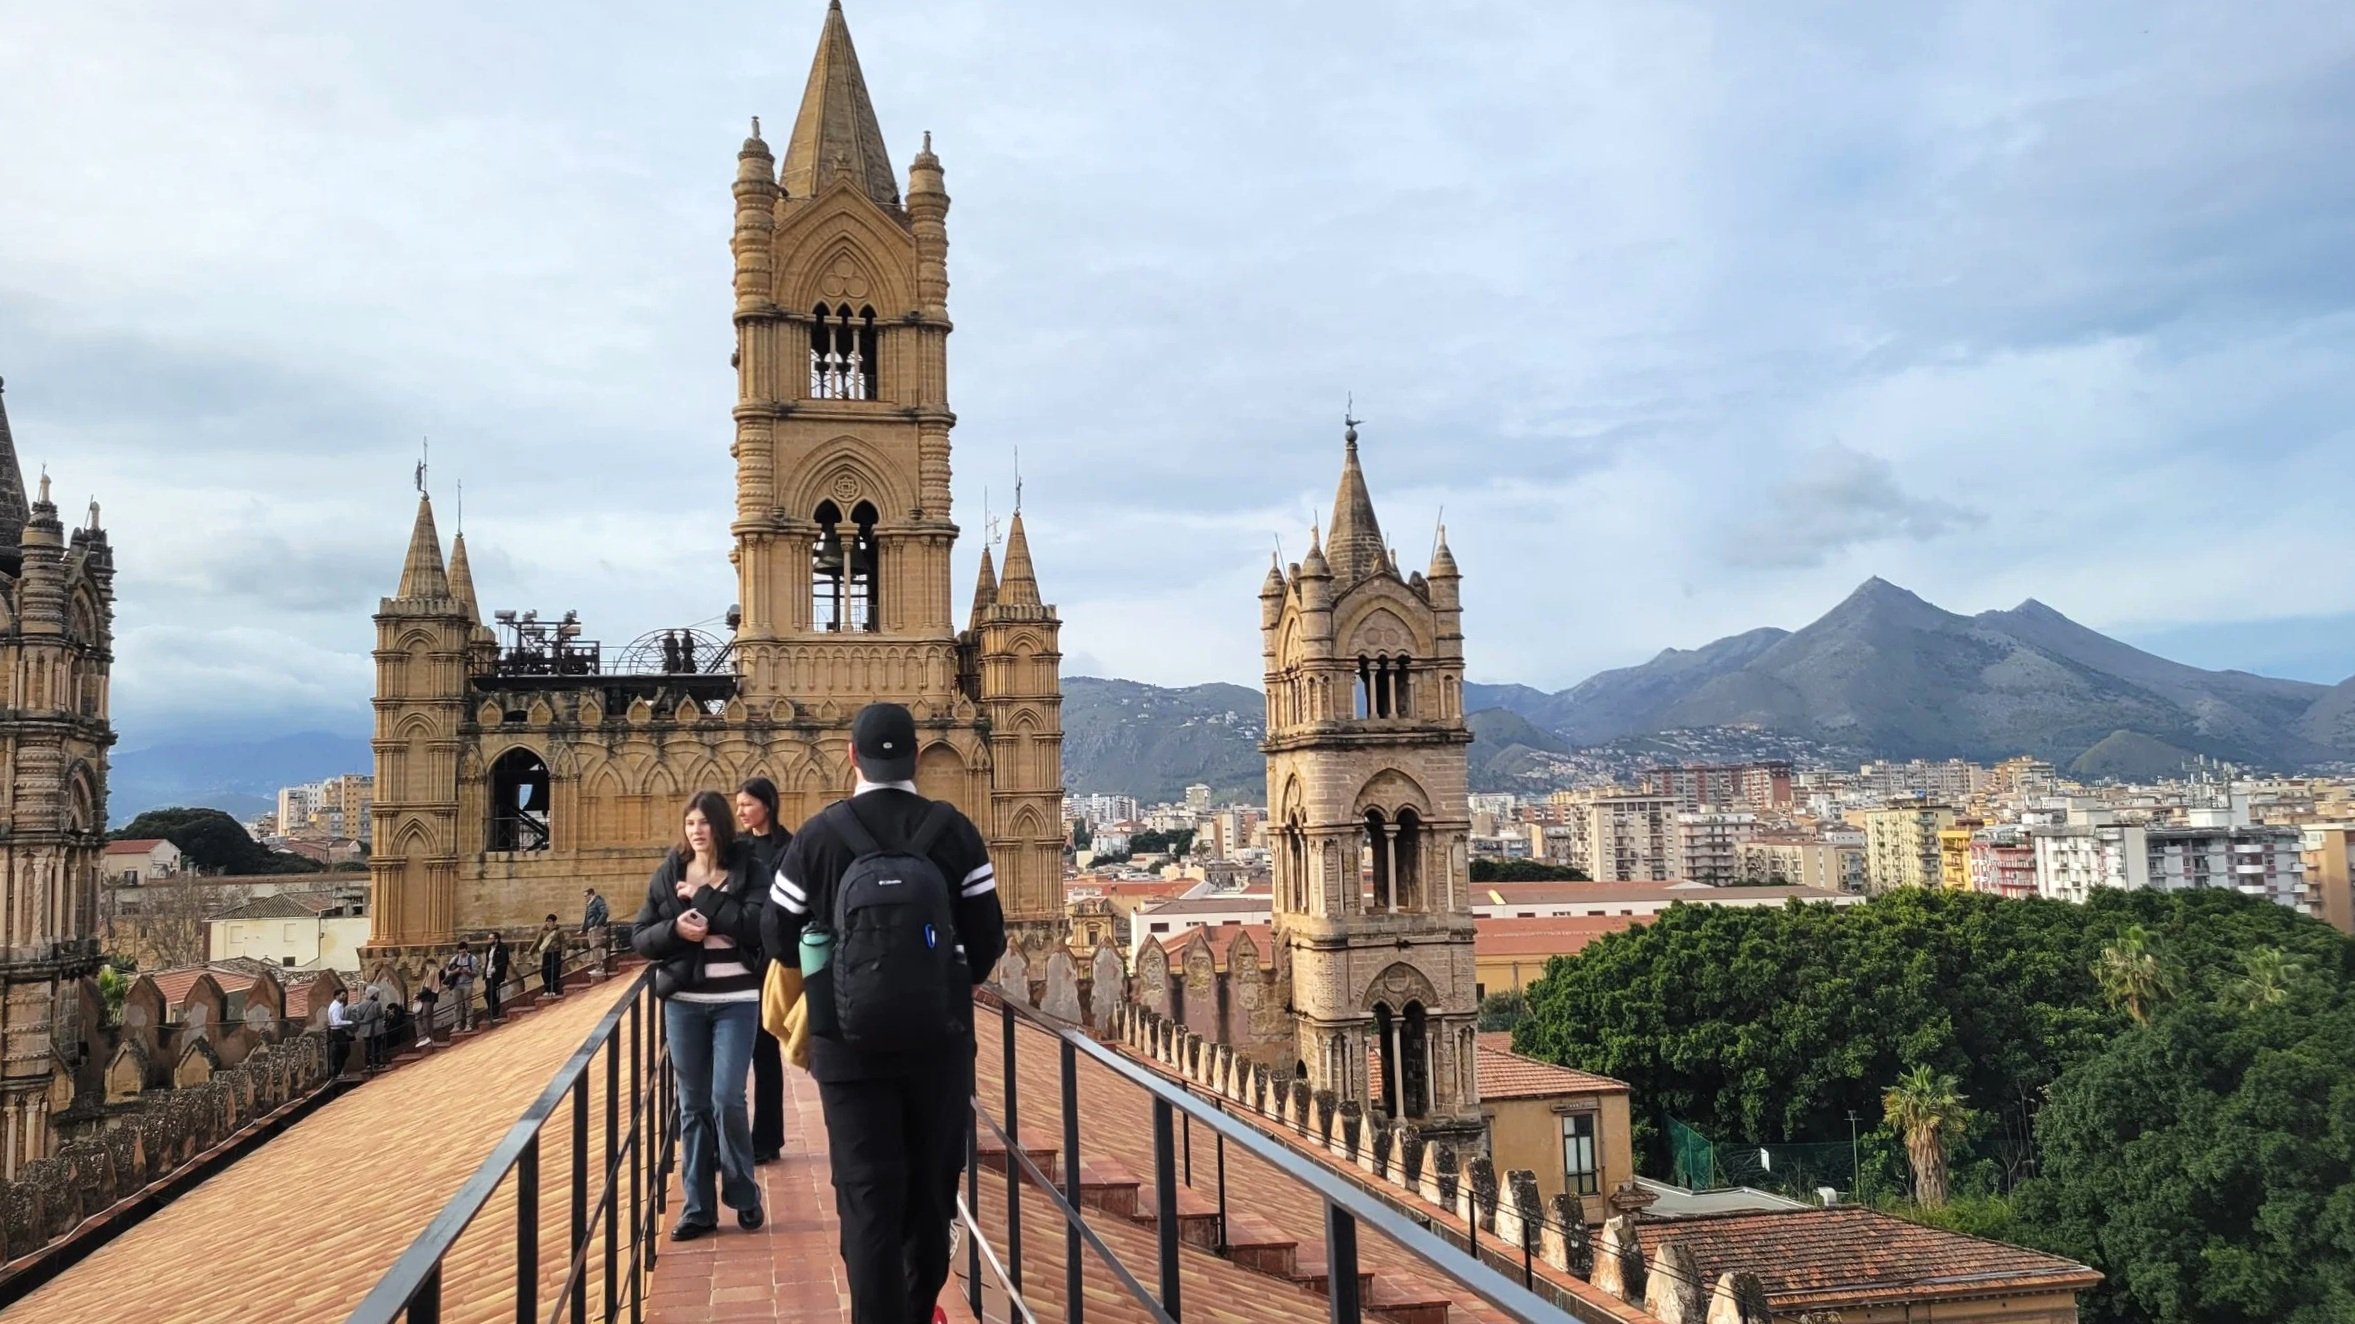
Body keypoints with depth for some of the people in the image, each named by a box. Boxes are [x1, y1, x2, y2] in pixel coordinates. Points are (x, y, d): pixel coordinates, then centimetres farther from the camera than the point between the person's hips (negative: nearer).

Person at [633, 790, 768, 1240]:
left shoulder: (747, 870, -4)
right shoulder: (668, 873, 5)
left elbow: (756, 926, -17)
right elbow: (639, 937, 4)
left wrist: (703, 897, -15)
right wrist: (674, 929, -15)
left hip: (736, 1001, -3)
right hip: (683, 1001, 3)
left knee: (727, 1100, -7)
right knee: (693, 1106, 9)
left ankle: (744, 1194, 15)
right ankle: (698, 1207, 18)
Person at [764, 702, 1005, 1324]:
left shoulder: (818, 835, -7)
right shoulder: (955, 831, -5)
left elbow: (779, 934, 1)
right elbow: (988, 937, -3)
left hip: (851, 1042, -1)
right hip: (938, 1040, 2)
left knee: (868, 1194, 3)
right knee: (932, 1184, 18)